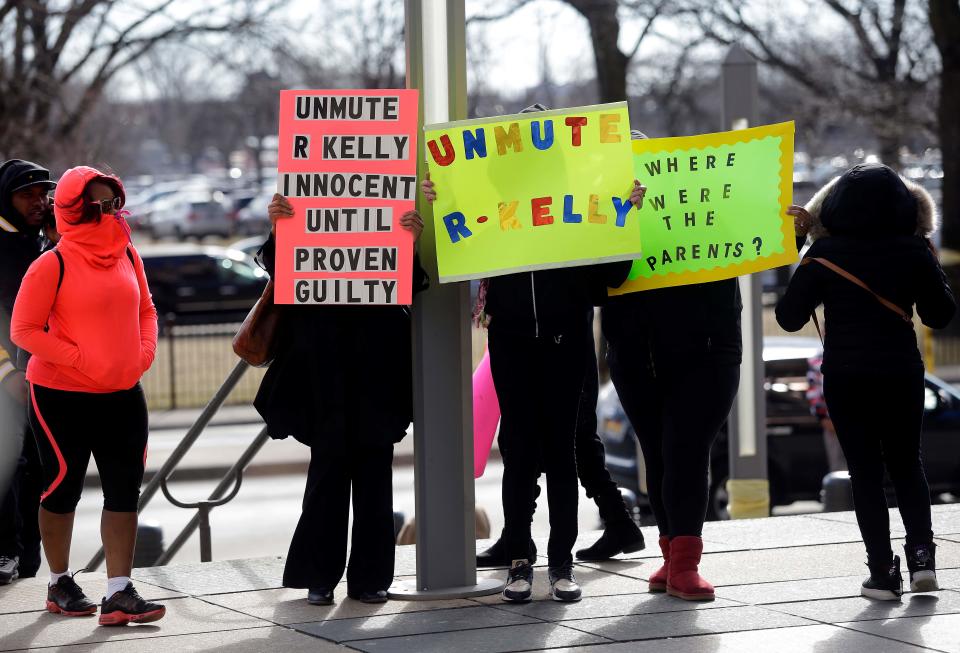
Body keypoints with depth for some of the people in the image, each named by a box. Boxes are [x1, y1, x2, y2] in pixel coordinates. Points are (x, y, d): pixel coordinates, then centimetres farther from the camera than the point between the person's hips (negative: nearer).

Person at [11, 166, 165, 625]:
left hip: (123, 395, 5)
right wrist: (80, 360, -19)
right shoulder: (53, 265, -12)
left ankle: (119, 592, 1)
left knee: (125, 490, 0)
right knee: (63, 487, 7)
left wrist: (145, 350, -1)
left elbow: (146, 310, 17)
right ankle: (59, 583, 24)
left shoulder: (127, 255, 5)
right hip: (62, 397, -5)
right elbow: (24, 330, -12)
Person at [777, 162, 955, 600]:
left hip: (845, 376, -1)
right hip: (902, 372, 1)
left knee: (865, 470, 5)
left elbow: (789, 317, -2)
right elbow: (940, 314, 6)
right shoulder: (914, 250, -2)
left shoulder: (824, 253, -5)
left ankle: (883, 572, 0)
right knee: (906, 463, 18)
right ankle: (921, 553, 3)